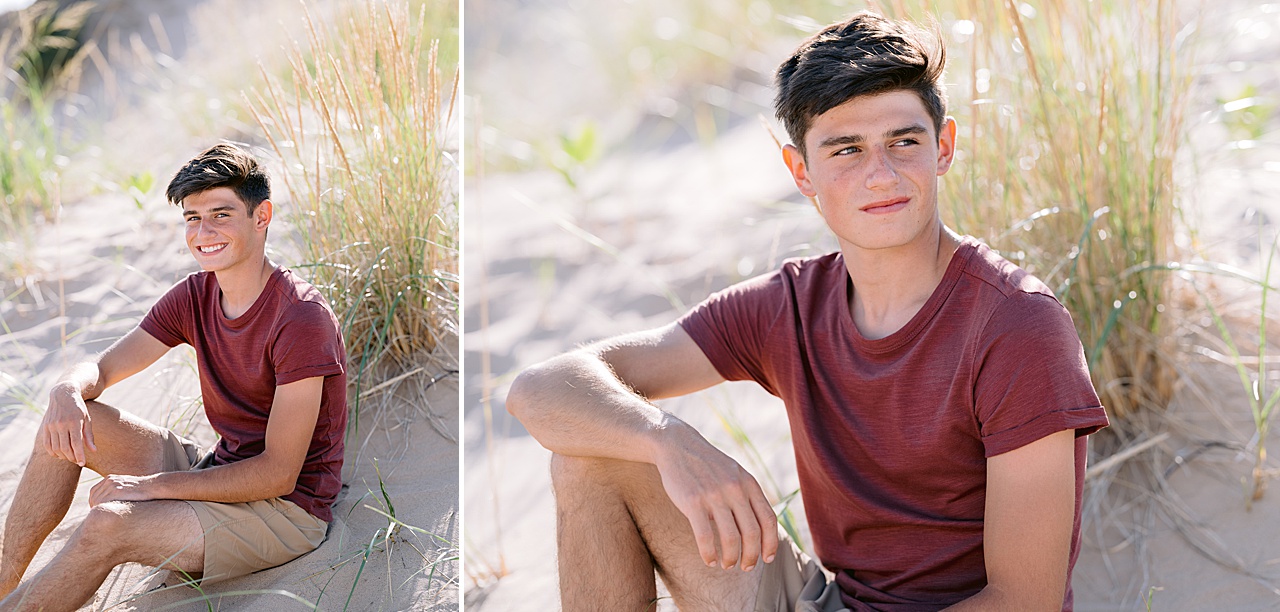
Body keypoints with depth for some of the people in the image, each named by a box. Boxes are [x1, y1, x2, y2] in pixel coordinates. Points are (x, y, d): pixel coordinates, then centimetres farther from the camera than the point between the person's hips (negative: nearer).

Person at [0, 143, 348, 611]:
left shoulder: (300, 318, -22)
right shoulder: (195, 296, 2)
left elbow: (278, 474, -22)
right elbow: (100, 368, 5)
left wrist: (153, 485, -20)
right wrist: (67, 392, -21)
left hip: (289, 508, -8)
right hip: (219, 473, 8)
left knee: (107, 524, -28)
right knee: (69, 421, -3)